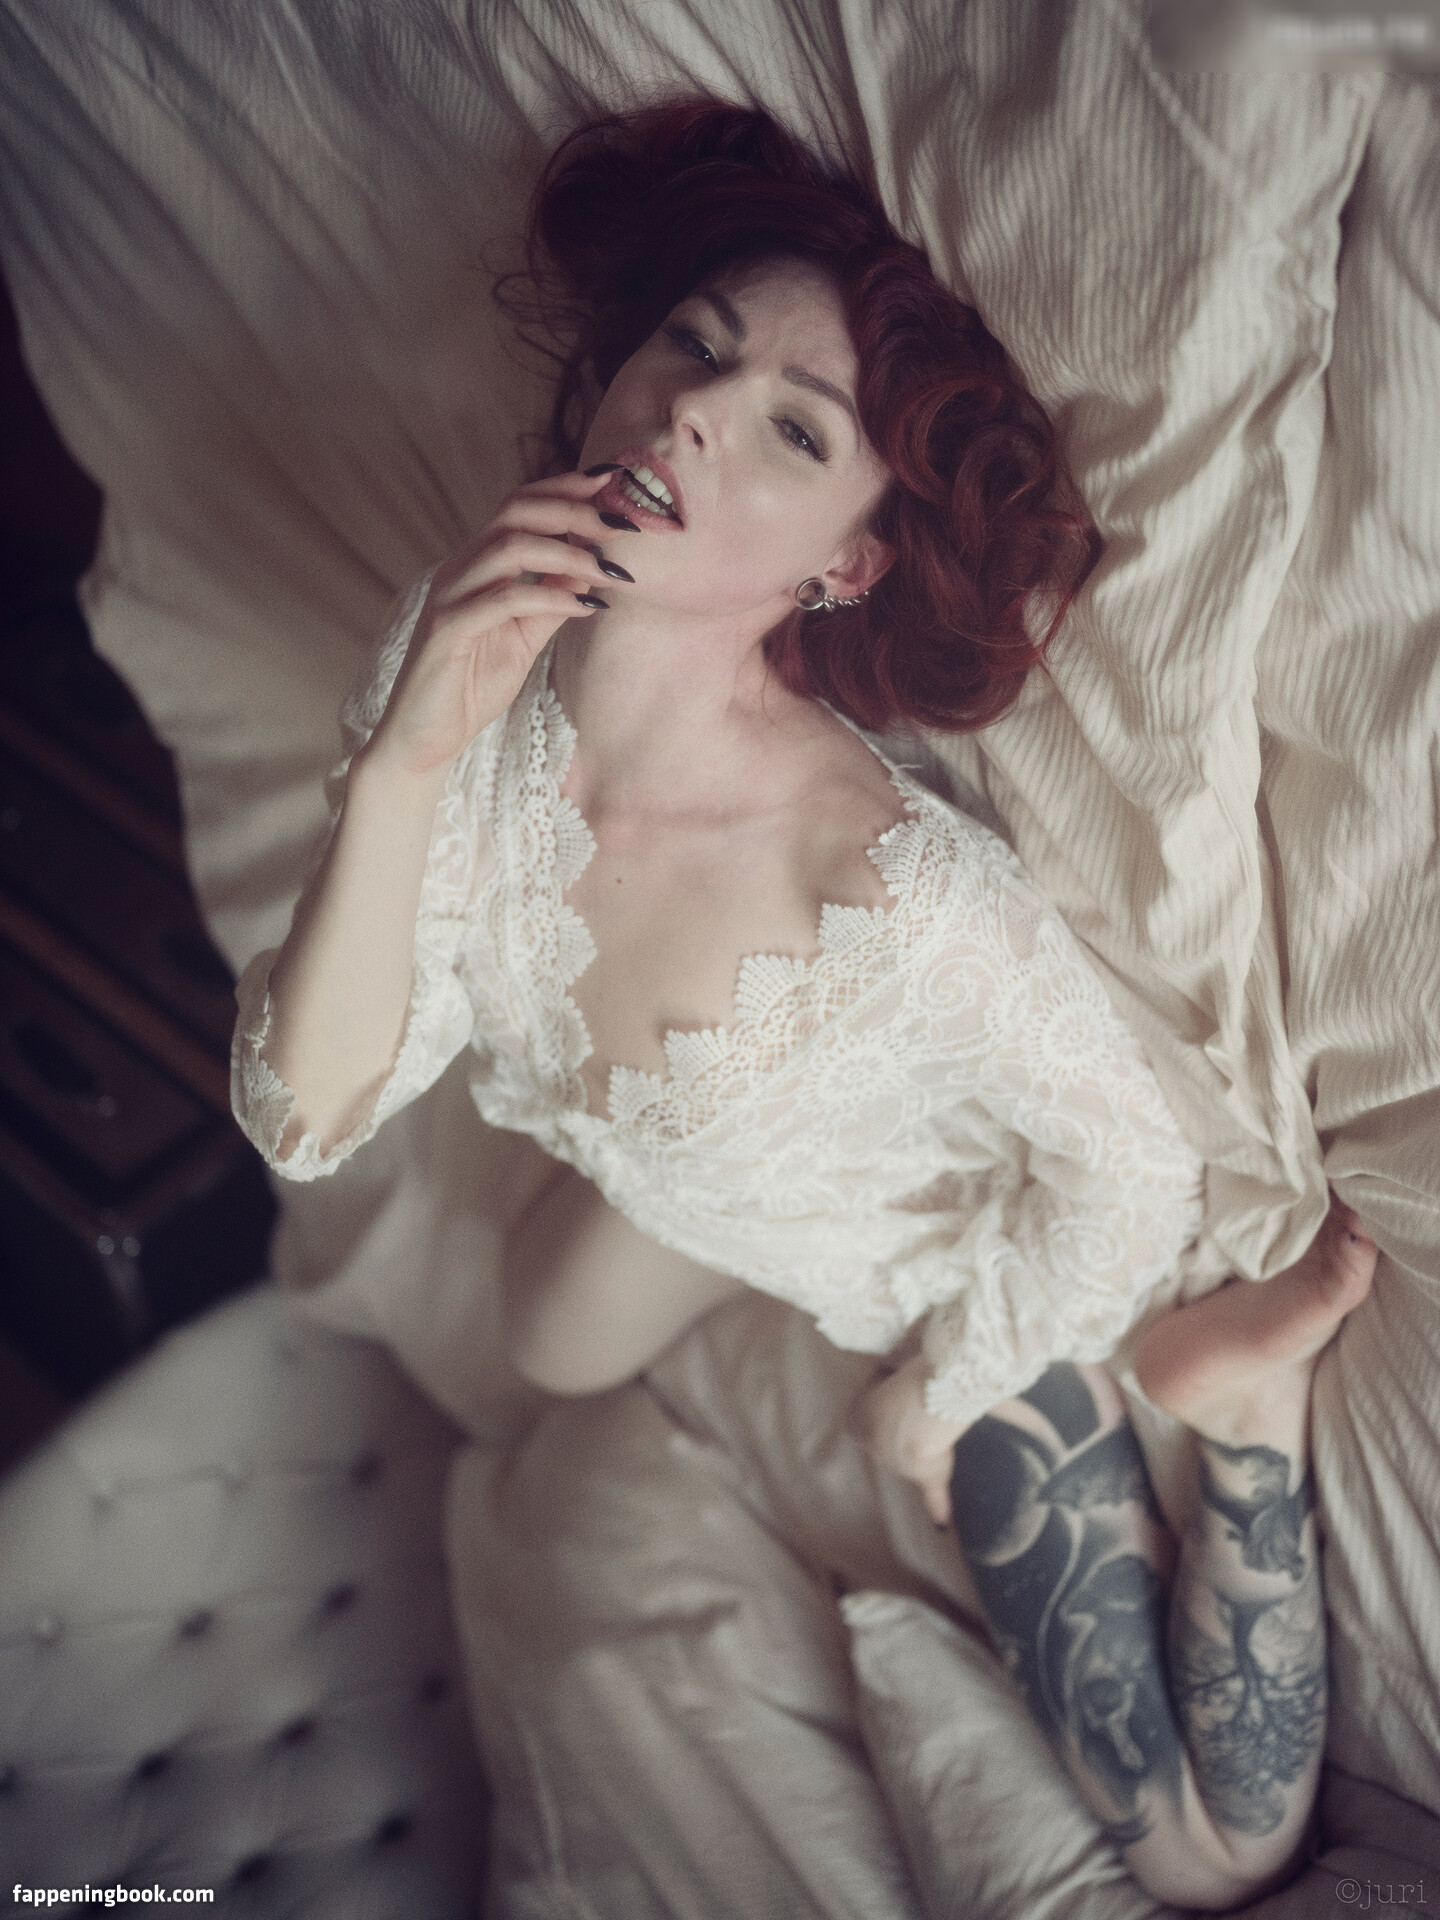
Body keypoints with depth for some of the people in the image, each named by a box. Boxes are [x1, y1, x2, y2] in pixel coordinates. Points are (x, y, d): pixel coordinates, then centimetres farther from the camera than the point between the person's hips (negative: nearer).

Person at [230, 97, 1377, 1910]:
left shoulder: (901, 888, -45)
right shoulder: (460, 674, -29)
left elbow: (1132, 1176, -27)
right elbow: (307, 1117, -28)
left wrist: (944, 1390, -9)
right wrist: (404, 762, -44)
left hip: (954, 1262, -4)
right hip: (668, 1170, 5)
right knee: (550, 1348, 36)